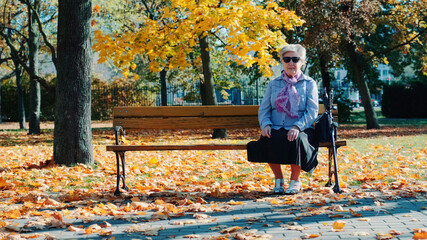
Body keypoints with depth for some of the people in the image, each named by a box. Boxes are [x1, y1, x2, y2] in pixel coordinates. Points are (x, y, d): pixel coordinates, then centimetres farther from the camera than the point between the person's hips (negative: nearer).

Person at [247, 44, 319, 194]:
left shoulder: (309, 83, 9)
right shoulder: (274, 84, 17)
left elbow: (312, 111, -1)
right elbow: (264, 109, 11)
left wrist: (297, 127, -19)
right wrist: (266, 125, -11)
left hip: (300, 130, -2)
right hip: (276, 129, 2)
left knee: (296, 141, -37)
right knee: (267, 140, -33)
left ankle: (295, 180, -14)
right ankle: (278, 178, -12)